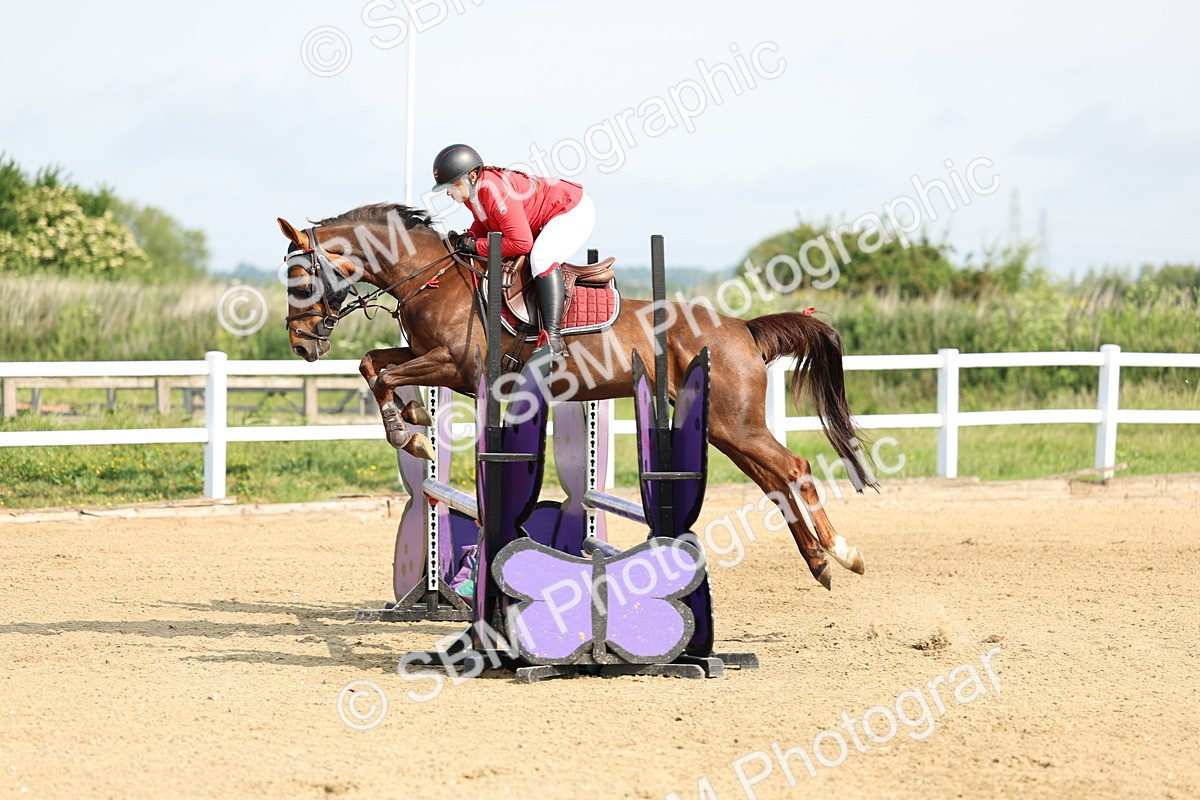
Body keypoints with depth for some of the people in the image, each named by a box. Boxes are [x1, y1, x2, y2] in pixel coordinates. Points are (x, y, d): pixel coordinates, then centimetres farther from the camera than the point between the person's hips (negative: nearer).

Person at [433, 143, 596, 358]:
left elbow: (521, 243, -35)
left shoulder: (497, 191, -34)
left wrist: (477, 247, -28)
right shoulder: (470, 190, -5)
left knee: (541, 258, -32)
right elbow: (484, 222, 13)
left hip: (575, 212, -11)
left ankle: (553, 336, -39)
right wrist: (469, 237, -8)